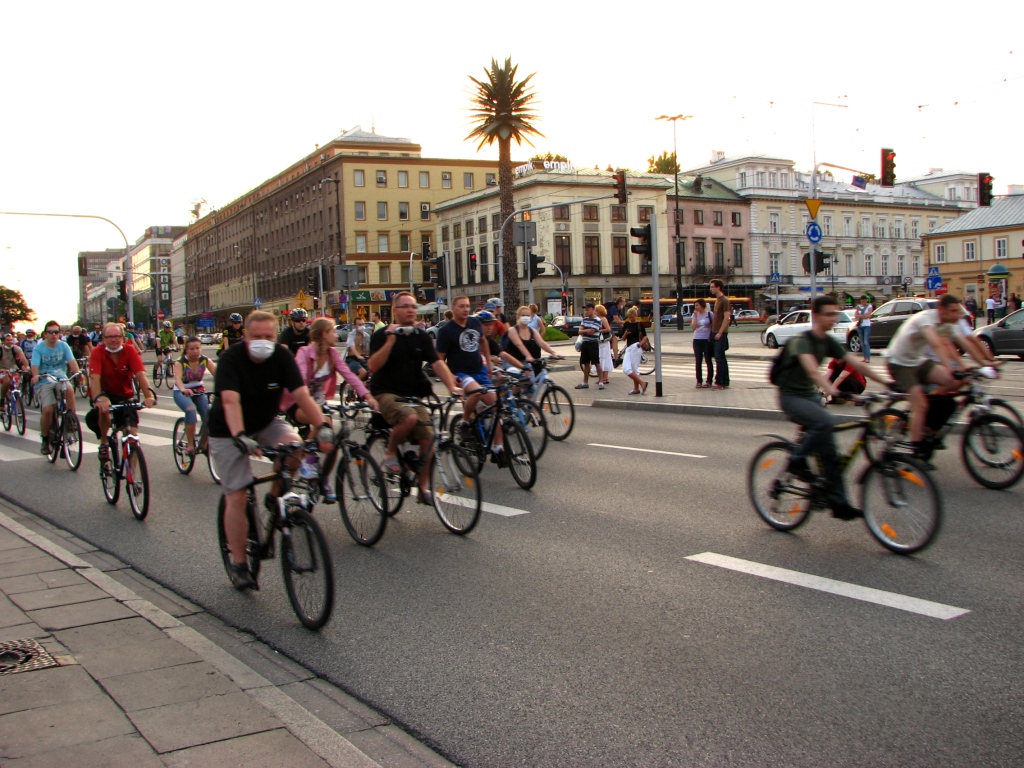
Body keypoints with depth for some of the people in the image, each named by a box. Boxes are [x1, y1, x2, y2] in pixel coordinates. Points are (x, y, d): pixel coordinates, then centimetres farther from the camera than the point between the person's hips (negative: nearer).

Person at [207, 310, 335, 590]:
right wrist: (240, 437, -53)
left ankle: (275, 497, -2)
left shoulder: (281, 356, -14)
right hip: (228, 432, -3)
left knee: (293, 445, -29)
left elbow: (301, 394, -23)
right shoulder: (231, 358, -24)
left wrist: (322, 426, -39)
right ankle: (238, 565, 4)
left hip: (266, 423, 3)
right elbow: (230, 401, -37)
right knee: (236, 497, -8)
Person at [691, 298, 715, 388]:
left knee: (708, 360, 2)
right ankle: (699, 381, 8)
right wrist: (695, 315, -7)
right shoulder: (694, 315, 7)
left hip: (707, 340, -3)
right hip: (697, 340, 3)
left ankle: (709, 381, 7)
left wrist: (712, 337, -8)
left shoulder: (710, 314, -3)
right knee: (698, 362, 3)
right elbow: (693, 327, -4)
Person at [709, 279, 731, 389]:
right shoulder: (717, 300, 16)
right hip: (715, 333, 9)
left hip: (721, 334, -9)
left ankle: (720, 382, -8)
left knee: (719, 358, -9)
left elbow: (726, 318, -17)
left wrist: (720, 332, -20)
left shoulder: (724, 301, -11)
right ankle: (725, 382, 13)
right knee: (721, 358, 10)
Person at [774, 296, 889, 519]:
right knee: (825, 421, -33)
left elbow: (856, 364, 1)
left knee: (829, 450, 2)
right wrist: (832, 391, -54)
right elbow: (812, 369, -38)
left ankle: (838, 502, 7)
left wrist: (885, 382, -8)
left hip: (810, 395, 8)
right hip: (791, 396, -8)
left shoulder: (828, 342, 5)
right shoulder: (801, 341, -20)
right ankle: (797, 461, -12)